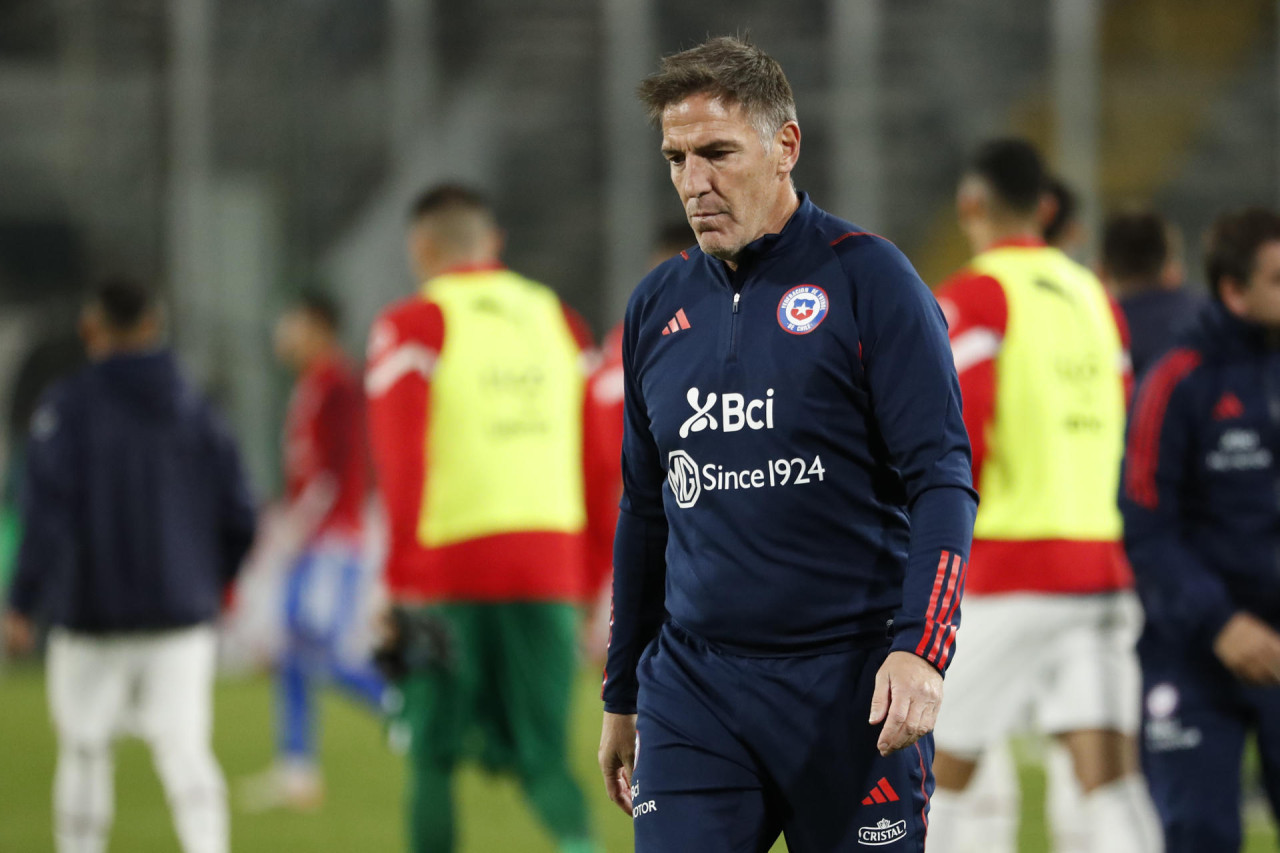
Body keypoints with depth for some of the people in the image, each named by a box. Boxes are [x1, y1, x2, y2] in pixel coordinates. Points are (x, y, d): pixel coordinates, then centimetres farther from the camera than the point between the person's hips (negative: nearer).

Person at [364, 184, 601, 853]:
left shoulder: (411, 328, -1)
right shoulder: (557, 320, 14)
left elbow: (400, 465, -10)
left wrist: (404, 589, -11)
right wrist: (586, 582, 19)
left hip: (451, 570, -4)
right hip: (550, 567, 4)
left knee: (434, 754, 10)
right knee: (541, 753, 6)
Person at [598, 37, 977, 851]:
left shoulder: (867, 280, -4)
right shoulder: (658, 305, 11)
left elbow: (942, 479, -9)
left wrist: (919, 648, -22)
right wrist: (622, 698, 21)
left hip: (850, 684, -4)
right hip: (691, 685, 4)